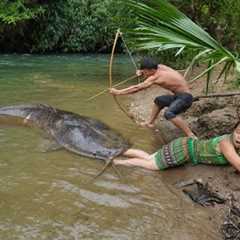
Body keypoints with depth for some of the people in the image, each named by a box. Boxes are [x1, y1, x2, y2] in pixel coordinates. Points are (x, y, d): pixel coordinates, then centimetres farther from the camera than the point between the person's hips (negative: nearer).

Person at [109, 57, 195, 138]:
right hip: (178, 95, 10)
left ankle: (191, 136, -33)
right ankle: (150, 123, 37)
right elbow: (145, 70, 23)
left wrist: (118, 92, -17)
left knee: (168, 113, -33)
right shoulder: (159, 67, 2)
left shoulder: (156, 77, -22)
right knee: (158, 101, 25)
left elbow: (137, 88, -21)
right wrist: (140, 72, 1)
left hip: (185, 97, -10)